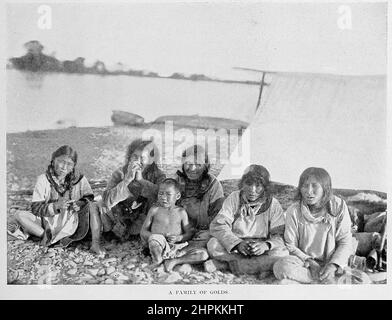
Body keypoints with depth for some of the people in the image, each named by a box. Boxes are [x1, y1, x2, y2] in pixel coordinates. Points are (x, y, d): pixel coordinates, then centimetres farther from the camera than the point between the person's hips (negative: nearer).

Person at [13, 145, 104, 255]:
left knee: (94, 206, -24)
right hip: (49, 223, 0)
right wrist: (56, 206, -24)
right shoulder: (43, 179, -1)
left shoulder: (79, 179, 2)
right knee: (19, 215, -19)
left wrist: (81, 204, -26)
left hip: (72, 223, 0)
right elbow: (35, 208, -7)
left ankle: (95, 244, -28)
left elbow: (89, 198, -3)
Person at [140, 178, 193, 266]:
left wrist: (179, 238, -12)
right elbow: (143, 231, 8)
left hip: (176, 246, 2)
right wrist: (152, 236, -14)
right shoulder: (154, 210, 9)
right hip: (158, 246, -2)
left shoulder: (181, 212, 11)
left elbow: (189, 233, 10)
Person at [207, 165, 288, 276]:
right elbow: (217, 226, -13)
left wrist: (266, 245, -31)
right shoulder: (234, 198, -2)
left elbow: (280, 235, -8)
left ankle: (225, 264, -24)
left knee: (282, 254, -29)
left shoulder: (273, 205, -2)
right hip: (234, 249, 0)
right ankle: (262, 265, -21)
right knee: (213, 244, -27)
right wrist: (237, 243, -29)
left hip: (260, 251, 0)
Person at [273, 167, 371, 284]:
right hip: (305, 264, 0)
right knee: (282, 266, -34)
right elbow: (290, 246, -2)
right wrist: (308, 261, -17)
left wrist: (334, 264, -17)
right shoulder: (294, 211, -6)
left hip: (333, 263, 0)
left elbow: (345, 242, -3)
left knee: (362, 280, -26)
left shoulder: (338, 206, -4)